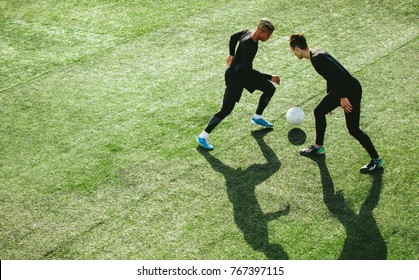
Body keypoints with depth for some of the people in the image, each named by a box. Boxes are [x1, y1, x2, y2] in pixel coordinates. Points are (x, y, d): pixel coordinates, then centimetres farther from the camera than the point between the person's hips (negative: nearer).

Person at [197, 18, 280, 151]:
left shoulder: (248, 33, -7)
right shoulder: (248, 45, -33)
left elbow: (233, 37, 14)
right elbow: (248, 71, -34)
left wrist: (232, 54, 28)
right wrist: (270, 77, -29)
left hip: (244, 73, 9)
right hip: (234, 78, -9)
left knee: (270, 89, 14)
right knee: (226, 110, -10)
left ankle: (257, 117, 32)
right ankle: (203, 137, 1)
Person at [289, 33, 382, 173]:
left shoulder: (317, 58, -21)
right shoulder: (315, 55, 11)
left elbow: (339, 74, -29)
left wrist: (343, 98, -25)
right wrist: (330, 100, 32)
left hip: (351, 91, -10)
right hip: (339, 90, 10)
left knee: (353, 129, -6)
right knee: (319, 112, 19)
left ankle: (376, 160, 8)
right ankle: (318, 147, 36)